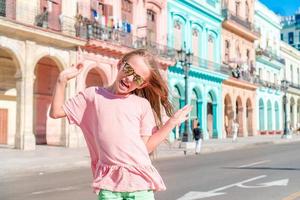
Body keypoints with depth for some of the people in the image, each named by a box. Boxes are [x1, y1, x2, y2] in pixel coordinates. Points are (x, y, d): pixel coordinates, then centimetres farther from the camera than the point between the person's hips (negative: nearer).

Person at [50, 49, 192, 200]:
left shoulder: (142, 104, 6)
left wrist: (172, 122, 3)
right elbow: (56, 112, 9)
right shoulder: (93, 95, 8)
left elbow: (147, 146, 5)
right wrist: (62, 80, 3)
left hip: (139, 181, 0)